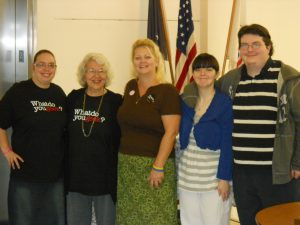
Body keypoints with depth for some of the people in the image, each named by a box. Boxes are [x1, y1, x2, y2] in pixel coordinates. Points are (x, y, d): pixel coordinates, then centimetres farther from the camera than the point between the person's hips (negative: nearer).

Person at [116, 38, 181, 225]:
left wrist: (158, 167, -19)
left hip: (154, 163, -6)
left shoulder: (167, 91, -8)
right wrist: (123, 159, 15)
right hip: (127, 164, 6)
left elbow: (171, 132, -14)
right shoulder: (130, 87, 11)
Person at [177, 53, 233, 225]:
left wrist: (224, 178, -13)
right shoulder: (185, 101, 6)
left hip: (213, 175, -5)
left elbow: (227, 144, -10)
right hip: (187, 175, 5)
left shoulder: (225, 103, -8)